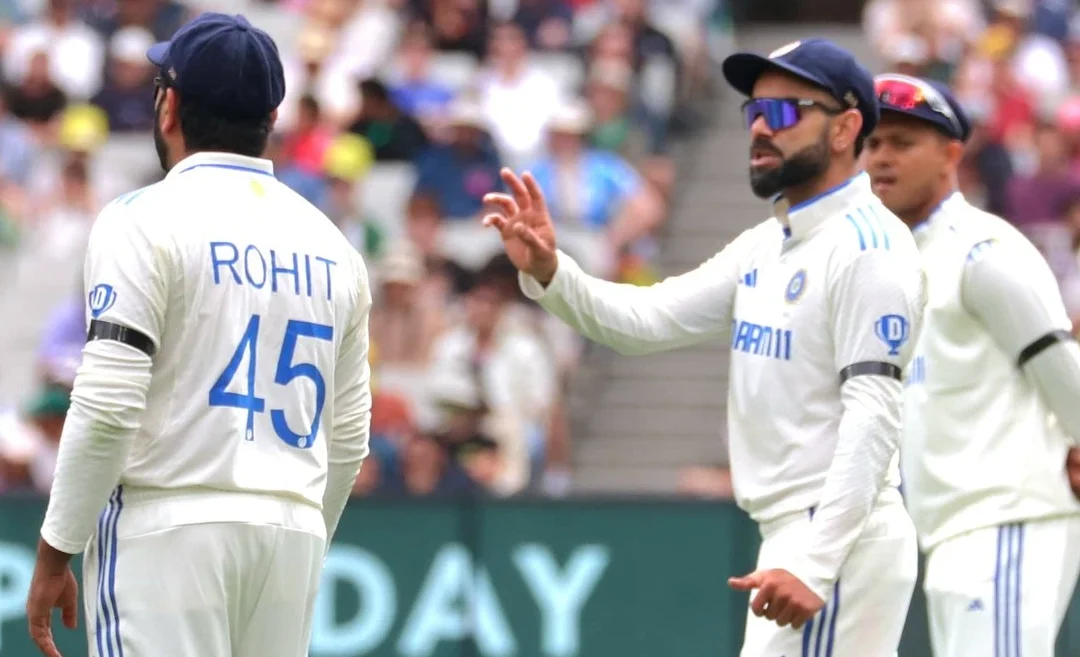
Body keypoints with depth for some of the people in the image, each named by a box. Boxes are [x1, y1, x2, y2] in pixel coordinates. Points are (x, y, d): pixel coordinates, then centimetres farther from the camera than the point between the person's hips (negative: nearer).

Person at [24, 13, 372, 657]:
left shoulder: (146, 220, -5)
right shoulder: (332, 245, 14)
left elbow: (108, 409, -13)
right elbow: (348, 439, 17)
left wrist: (55, 553, -7)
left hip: (167, 532, -6)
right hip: (294, 539, 6)